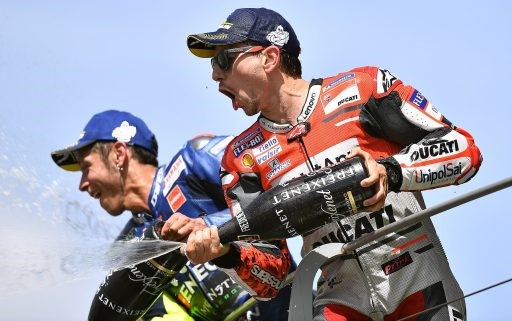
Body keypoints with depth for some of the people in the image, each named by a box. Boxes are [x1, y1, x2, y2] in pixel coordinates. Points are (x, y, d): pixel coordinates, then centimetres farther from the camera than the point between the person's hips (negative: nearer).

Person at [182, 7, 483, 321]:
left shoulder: (363, 89, -5)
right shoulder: (243, 159, 5)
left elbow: (464, 148, -8)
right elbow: (269, 274, 1)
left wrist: (392, 172, -24)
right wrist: (226, 254, -20)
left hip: (422, 289, -3)